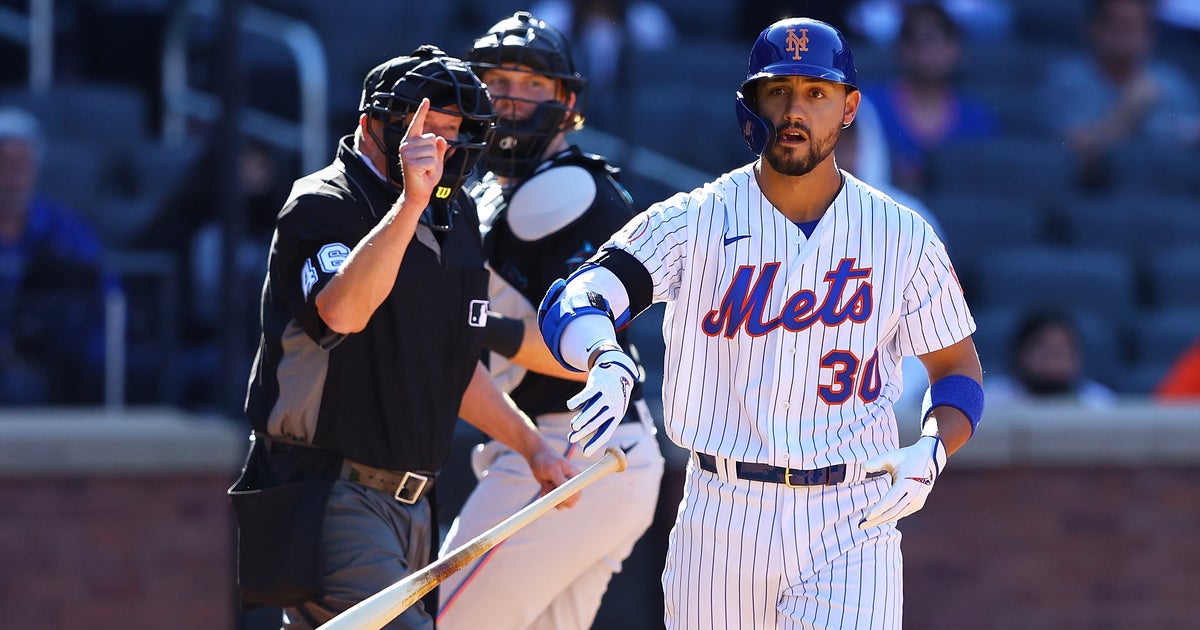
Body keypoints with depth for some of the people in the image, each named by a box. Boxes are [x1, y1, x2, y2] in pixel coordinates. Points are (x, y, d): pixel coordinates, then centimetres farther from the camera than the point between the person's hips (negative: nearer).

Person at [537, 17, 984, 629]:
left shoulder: (901, 236, 4)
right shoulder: (692, 222, 0)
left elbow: (958, 369, 13)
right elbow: (572, 302, -13)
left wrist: (930, 452, -9)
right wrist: (606, 360, -37)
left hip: (851, 525, 0)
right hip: (720, 520, 1)